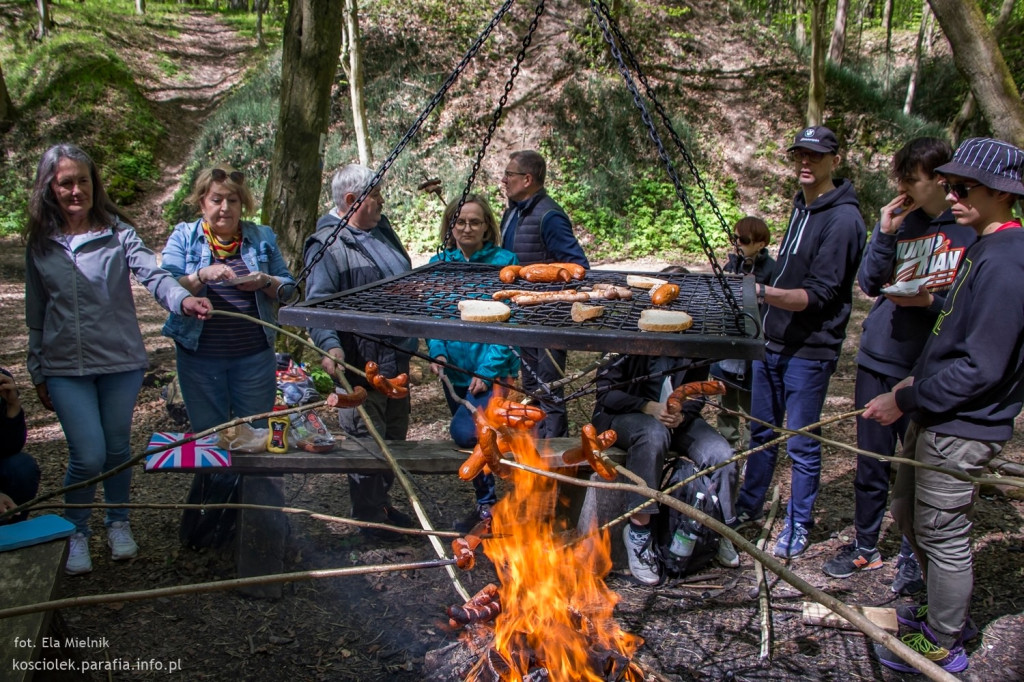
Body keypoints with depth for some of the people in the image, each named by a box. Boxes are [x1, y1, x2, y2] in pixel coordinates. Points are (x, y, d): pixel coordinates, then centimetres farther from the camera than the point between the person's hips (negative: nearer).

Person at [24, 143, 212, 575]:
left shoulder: (118, 233, -4)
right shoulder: (40, 244, 3)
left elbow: (152, 273, -20)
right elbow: (35, 313, 9)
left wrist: (182, 299, -42)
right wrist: (37, 372, 11)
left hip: (120, 361, 0)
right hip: (65, 368, 1)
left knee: (118, 449, 12)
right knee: (88, 456, -6)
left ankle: (118, 522, 37)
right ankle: (76, 532, 21)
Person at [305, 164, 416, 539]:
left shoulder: (381, 228, 12)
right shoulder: (327, 244, -16)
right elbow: (318, 302, -24)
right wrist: (330, 345, -39)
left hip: (397, 354, 9)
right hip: (361, 360, -9)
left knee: (394, 433, 19)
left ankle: (382, 502, 35)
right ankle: (369, 516, 18)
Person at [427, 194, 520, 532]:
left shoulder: (504, 262, -7)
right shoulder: (438, 265, 6)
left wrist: (487, 370, -19)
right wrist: (437, 351, -11)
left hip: (493, 369, -5)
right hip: (456, 370, 5)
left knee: (466, 432, -25)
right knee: (472, 441, 17)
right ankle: (486, 504, 37)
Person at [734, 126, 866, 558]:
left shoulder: (843, 219, -16)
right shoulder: (800, 208, 13)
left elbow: (819, 296, -21)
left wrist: (763, 292, -32)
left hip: (809, 349, -8)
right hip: (773, 342, 8)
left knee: (802, 444, 4)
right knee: (762, 432, 18)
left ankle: (799, 526, 20)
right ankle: (749, 506, 34)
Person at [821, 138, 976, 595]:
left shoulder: (970, 230, -7)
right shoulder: (897, 220, 5)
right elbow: (869, 284, 3)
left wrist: (932, 301, -21)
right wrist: (885, 235, -8)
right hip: (877, 358, 4)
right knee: (872, 462, 14)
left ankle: (913, 557, 27)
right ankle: (865, 547, 30)